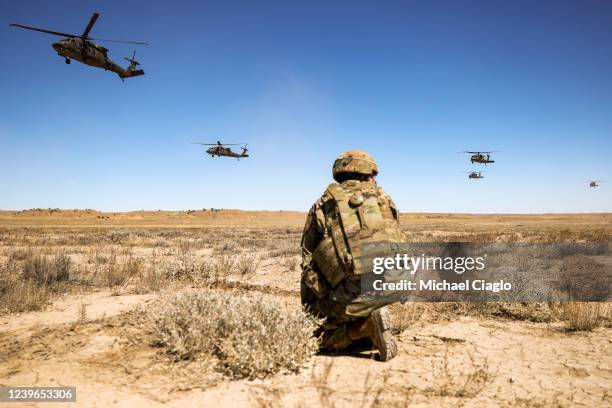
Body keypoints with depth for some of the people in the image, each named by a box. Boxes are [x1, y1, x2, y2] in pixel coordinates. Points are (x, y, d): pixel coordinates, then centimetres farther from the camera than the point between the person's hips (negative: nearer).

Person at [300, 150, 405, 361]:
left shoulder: (322, 206, 11)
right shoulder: (384, 198, 17)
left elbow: (308, 264, 13)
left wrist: (309, 311, 23)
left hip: (353, 293, -3)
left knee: (322, 337, 16)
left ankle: (365, 325, -7)